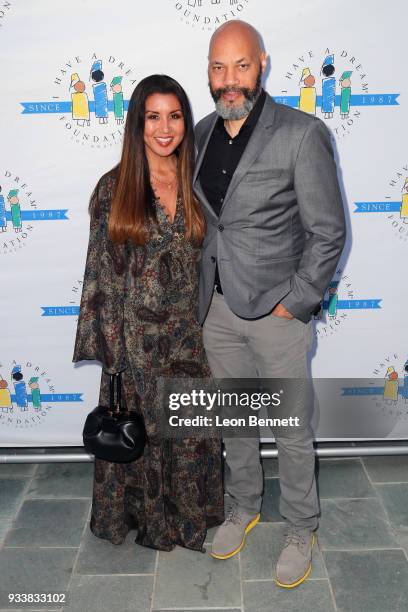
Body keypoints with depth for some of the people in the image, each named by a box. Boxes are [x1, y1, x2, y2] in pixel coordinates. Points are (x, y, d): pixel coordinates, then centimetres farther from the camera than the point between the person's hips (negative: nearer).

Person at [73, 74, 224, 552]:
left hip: (186, 333, 2)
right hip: (134, 334, -2)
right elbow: (101, 269, -4)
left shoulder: (197, 183, 2)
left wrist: (209, 326, 4)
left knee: (190, 429, 14)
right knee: (138, 428, 13)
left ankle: (188, 513, 39)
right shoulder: (113, 187, -6)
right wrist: (107, 338, -6)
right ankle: (144, 515, 38)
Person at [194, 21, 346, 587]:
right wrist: (203, 292, 8)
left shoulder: (303, 134, -13)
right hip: (218, 308, 5)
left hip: (278, 312, -5)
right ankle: (243, 508, 43)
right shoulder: (202, 133, 4)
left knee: (292, 430, 10)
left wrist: (294, 303, -13)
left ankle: (301, 530, 34)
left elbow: (328, 233, -11)